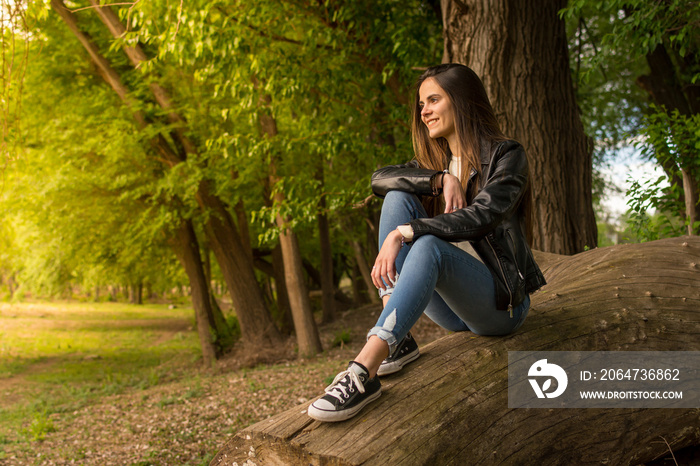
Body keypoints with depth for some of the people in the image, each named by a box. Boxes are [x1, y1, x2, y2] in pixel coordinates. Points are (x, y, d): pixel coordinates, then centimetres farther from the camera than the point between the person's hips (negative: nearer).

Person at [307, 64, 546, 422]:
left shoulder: (506, 155, -3)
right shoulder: (433, 161, 14)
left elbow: (481, 216, -22)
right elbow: (379, 178, -5)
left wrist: (402, 233, -29)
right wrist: (441, 179, -19)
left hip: (499, 302, -5)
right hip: (453, 310, 6)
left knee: (428, 246, -35)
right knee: (398, 198, -13)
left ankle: (363, 372, -47)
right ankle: (397, 339, -21)